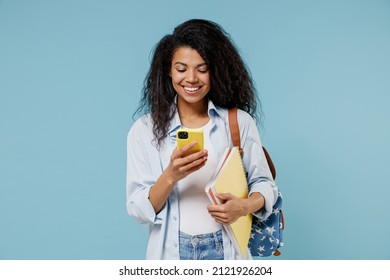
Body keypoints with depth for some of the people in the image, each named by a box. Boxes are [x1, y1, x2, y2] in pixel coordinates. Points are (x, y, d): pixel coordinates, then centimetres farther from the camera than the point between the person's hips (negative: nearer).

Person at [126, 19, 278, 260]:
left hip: (226, 251, 1)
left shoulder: (240, 122, -4)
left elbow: (264, 183, 1)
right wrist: (171, 177, -24)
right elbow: (138, 210, -7)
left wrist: (244, 206, -18)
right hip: (172, 253, 0)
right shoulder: (144, 130, -5)